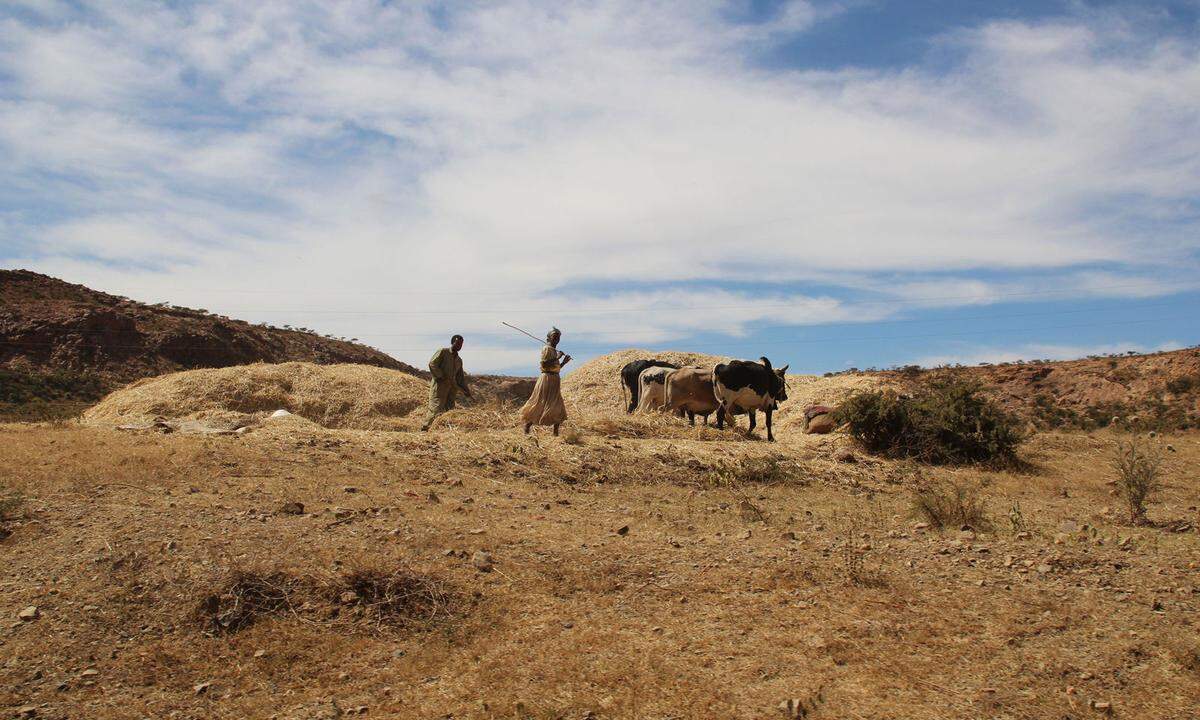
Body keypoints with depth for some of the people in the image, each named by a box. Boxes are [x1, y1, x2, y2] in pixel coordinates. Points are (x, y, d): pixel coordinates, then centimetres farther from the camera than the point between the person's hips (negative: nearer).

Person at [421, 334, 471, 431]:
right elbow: (432, 363, -10)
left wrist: (466, 390, 12)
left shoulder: (459, 360, 20)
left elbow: (460, 378, 23)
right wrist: (441, 377, -14)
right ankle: (425, 428, -8)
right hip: (439, 384, -7)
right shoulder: (443, 352, 1)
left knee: (450, 409, 1)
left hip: (452, 386, 7)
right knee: (436, 408, -12)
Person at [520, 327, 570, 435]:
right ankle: (527, 428, 1)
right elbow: (544, 364, -22)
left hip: (554, 380, 9)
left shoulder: (554, 350, 17)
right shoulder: (546, 348, -10)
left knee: (557, 406, 8)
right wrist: (557, 358, -18)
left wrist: (564, 362, 8)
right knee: (539, 404, -8)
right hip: (547, 378, -9)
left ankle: (556, 432, 13)